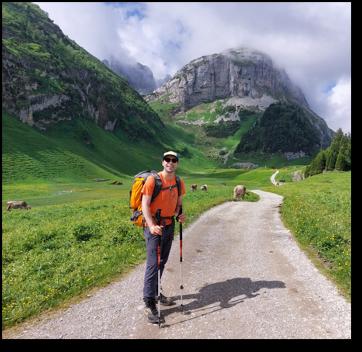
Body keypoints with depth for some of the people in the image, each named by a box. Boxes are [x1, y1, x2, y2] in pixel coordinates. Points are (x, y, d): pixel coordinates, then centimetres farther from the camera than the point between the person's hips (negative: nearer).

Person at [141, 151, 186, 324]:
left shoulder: (179, 182, 4)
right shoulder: (152, 180, -13)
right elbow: (145, 204, -15)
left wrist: (180, 214, -7)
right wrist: (151, 225, -27)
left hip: (169, 225, 6)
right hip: (154, 226, -6)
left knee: (162, 262, 16)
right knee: (153, 263, -6)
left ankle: (156, 292, 33)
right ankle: (149, 303, 5)